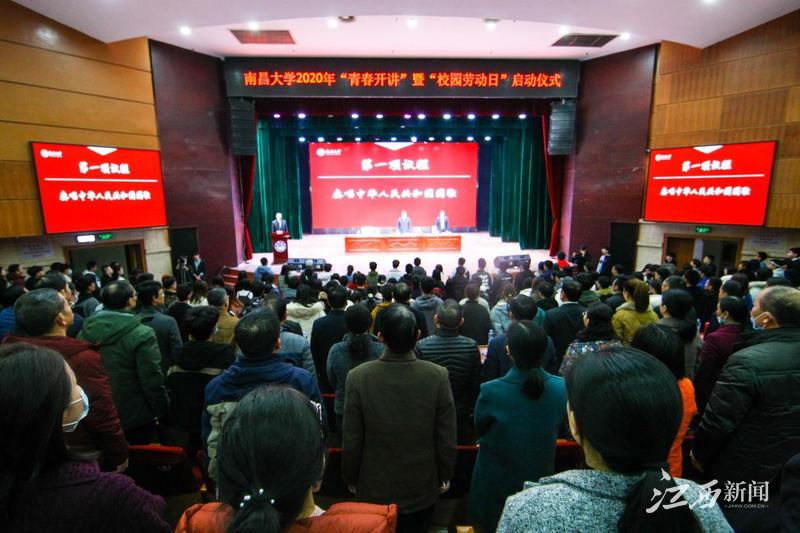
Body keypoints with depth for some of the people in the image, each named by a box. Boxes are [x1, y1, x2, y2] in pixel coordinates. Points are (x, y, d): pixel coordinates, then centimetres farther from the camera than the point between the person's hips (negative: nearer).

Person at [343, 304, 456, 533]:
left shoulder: (358, 377, -23)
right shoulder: (438, 376, -23)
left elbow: (351, 440, -13)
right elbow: (447, 438, -12)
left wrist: (351, 478, 4)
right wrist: (445, 475, 5)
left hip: (374, 488, 0)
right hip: (422, 487, 0)